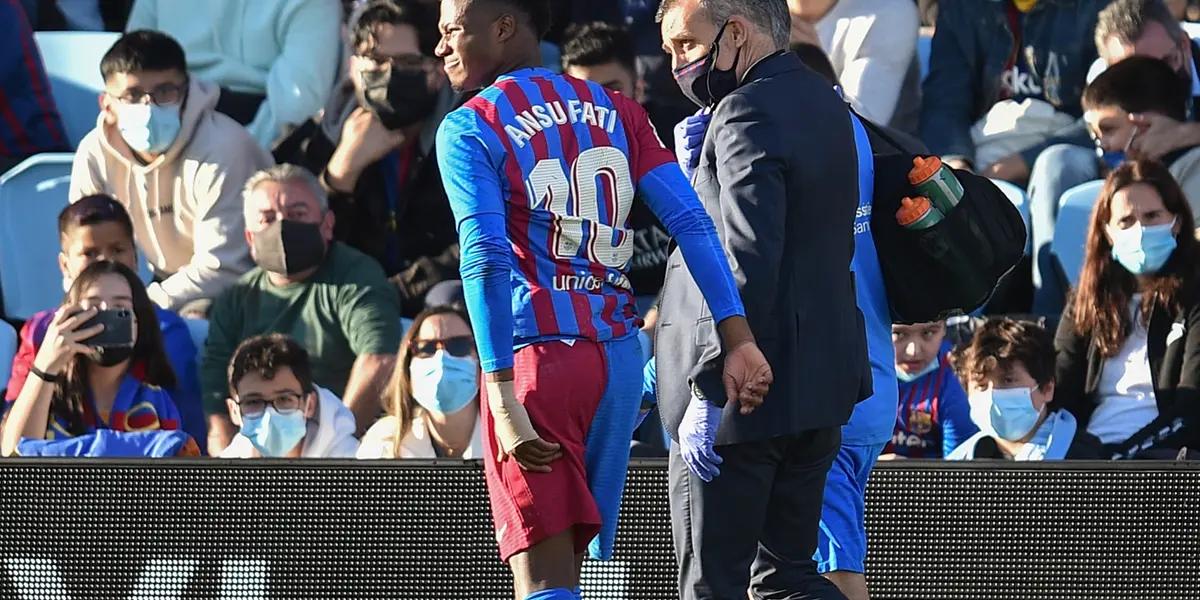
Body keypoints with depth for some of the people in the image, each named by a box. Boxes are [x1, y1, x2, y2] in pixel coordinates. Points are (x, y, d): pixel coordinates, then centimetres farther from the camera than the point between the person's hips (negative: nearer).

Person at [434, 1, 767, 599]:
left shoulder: (468, 131, -3)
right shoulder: (616, 112, 13)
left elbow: (487, 262, -15)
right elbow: (690, 222, 3)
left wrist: (503, 398, -20)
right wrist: (737, 339, -3)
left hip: (535, 355, -6)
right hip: (619, 357, 6)